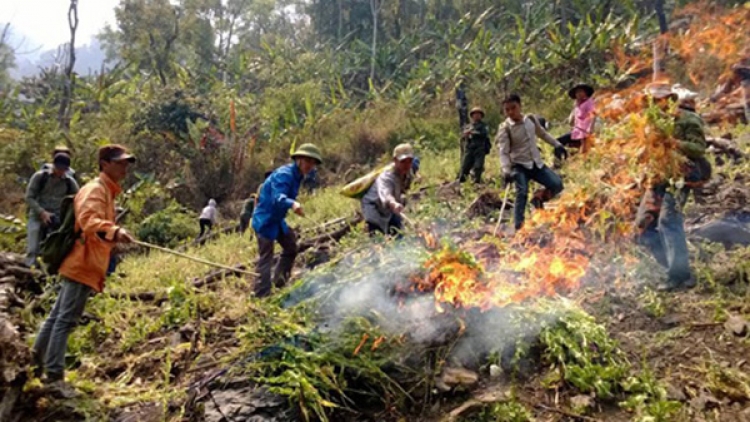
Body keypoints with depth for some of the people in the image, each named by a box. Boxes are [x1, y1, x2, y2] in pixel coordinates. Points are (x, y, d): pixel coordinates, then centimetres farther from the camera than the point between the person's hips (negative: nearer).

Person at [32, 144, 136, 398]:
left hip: (84, 265, 10)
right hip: (83, 265, -10)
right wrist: (114, 231, -50)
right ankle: (54, 377, -5)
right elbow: (88, 220, -33)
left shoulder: (106, 191, 18)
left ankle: (36, 359, 35)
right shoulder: (96, 189, -14)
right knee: (66, 320, -8)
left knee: (58, 316, 21)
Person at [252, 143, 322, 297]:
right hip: (265, 219, -10)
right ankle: (262, 296, -7)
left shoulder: (297, 175, 5)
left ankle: (279, 282, 29)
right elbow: (278, 197, -42)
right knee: (266, 256, -10)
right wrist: (292, 204, -60)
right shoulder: (284, 174, -25)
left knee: (291, 246, 17)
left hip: (277, 219, 10)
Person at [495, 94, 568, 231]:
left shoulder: (531, 119, 4)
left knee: (557, 184, -7)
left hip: (536, 163, 5)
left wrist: (557, 145, 19)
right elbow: (503, 152, -16)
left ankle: (539, 197, 21)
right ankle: (519, 227, -18)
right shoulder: (505, 128, -10)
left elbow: (543, 133, 22)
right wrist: (506, 171, -29)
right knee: (522, 193, -22)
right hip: (519, 166, -5)